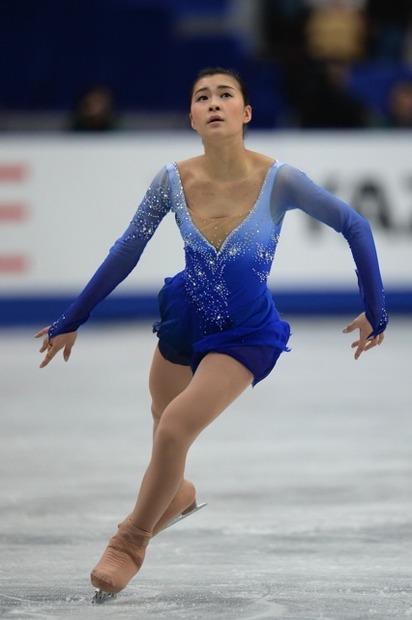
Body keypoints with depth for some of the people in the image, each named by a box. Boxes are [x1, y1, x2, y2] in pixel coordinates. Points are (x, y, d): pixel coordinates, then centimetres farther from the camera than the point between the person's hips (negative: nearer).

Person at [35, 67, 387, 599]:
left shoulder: (278, 181, -24)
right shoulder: (173, 182, -16)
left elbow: (354, 226, -11)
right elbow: (125, 254, -2)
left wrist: (374, 312, -9)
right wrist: (70, 322, 4)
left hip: (244, 336, -3)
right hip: (184, 319, 3)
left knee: (174, 429, -20)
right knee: (166, 439, 19)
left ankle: (131, 541, 5)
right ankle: (175, 494, 58)